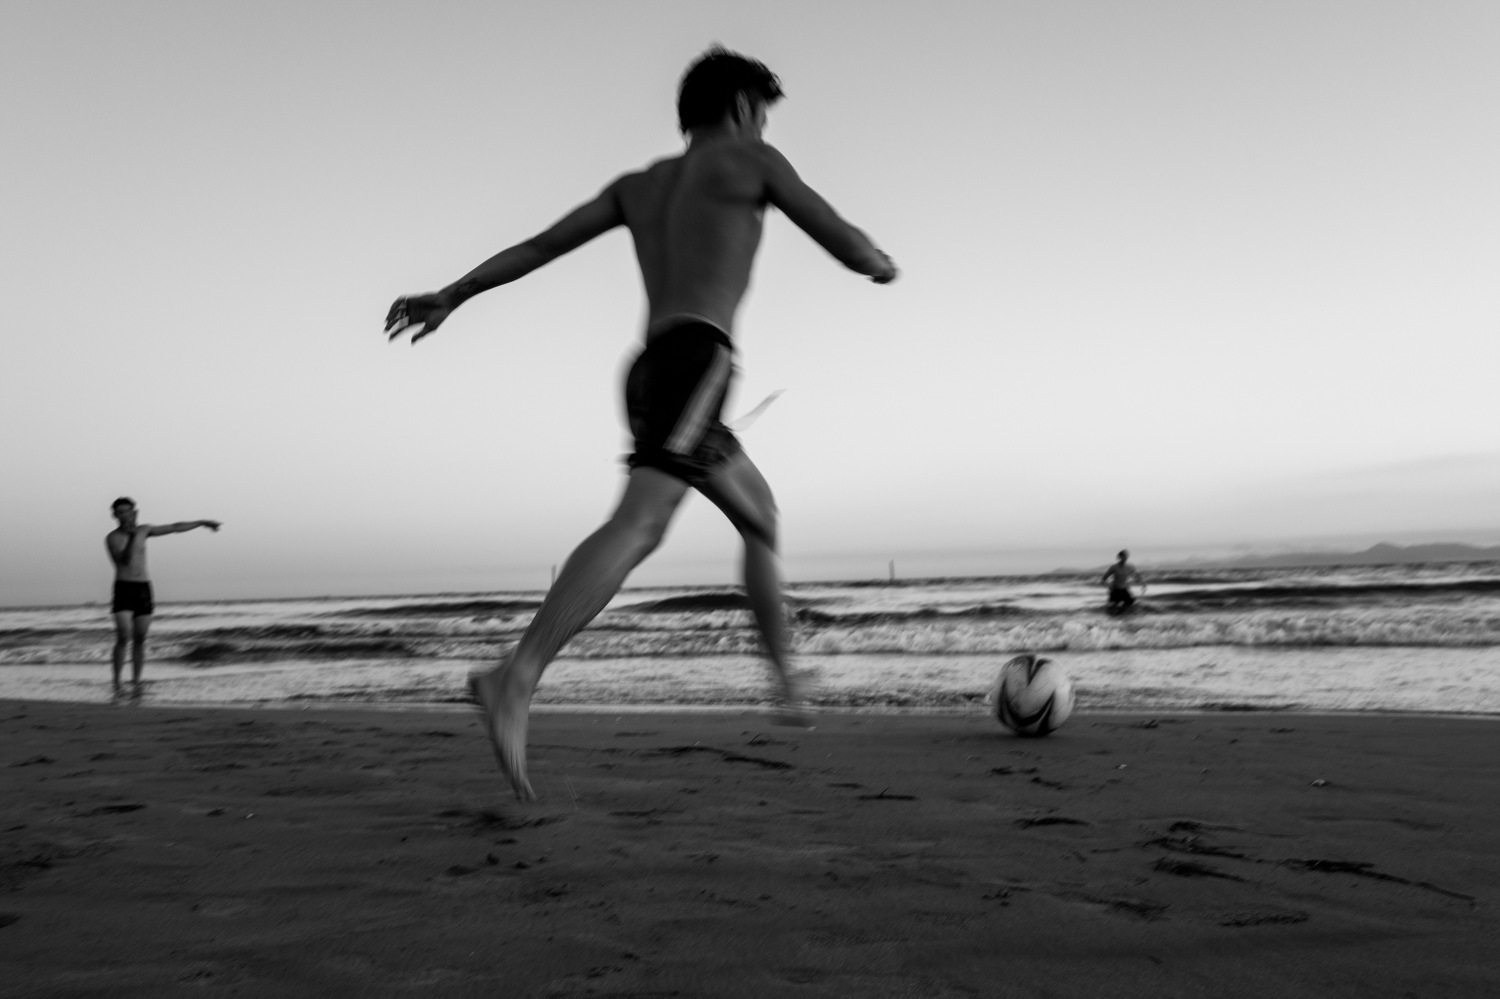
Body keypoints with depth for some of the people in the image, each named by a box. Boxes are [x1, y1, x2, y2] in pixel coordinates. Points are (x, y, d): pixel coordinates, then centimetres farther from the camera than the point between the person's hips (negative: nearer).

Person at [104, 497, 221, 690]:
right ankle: (117, 683, -6)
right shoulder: (111, 538, -5)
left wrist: (202, 522, 19)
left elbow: (175, 527, 16)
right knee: (123, 638, -15)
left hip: (144, 589, 4)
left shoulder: (143, 530, 9)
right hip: (123, 589, -4)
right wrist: (133, 535, -31)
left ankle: (136, 683, 11)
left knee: (140, 639, 4)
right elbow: (125, 560, -20)